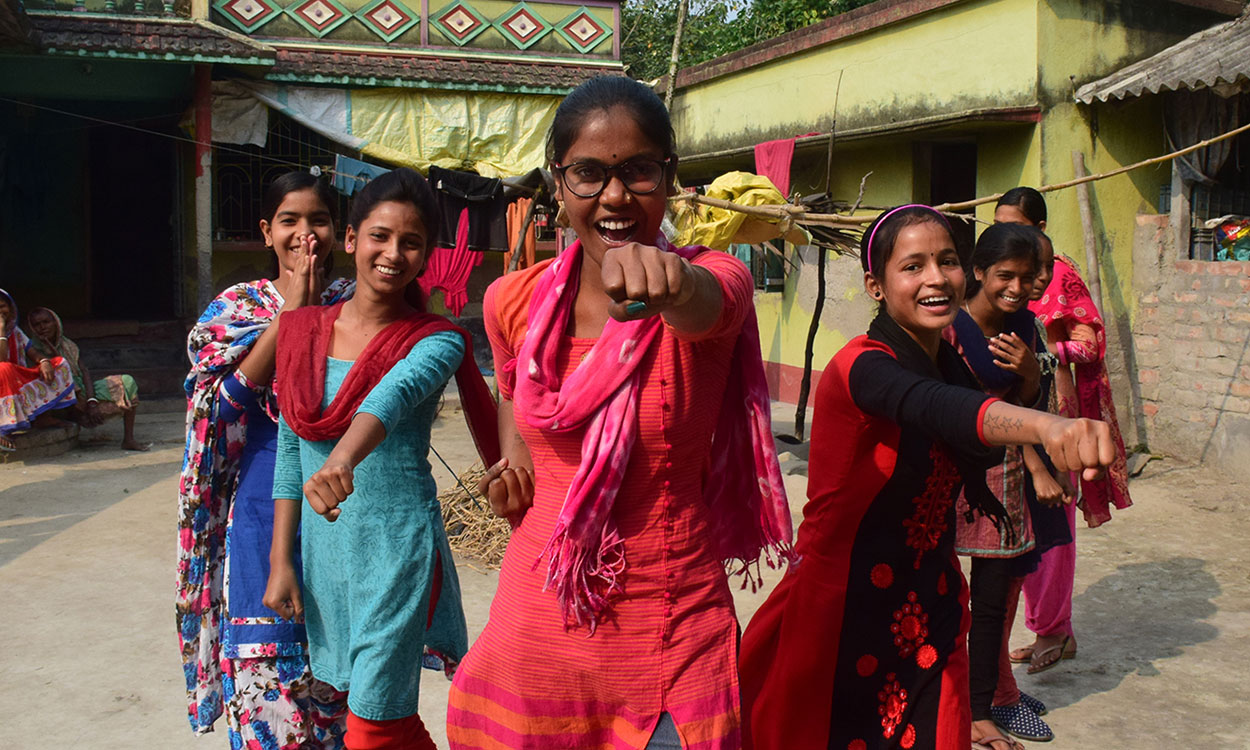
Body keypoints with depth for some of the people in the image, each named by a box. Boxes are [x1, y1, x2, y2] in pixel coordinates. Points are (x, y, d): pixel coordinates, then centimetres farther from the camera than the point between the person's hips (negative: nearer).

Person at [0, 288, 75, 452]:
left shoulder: (14, 331, 11)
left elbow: (33, 352, 9)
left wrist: (44, 362, -15)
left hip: (22, 387, 7)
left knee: (59, 363, -1)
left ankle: (40, 419, -9)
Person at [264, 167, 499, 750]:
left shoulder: (436, 341, -10)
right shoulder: (305, 329, 4)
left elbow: (395, 393, -33)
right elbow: (290, 450, 8)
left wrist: (342, 460, -53)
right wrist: (281, 560, 5)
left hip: (398, 548, -5)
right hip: (321, 547, 5)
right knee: (350, 697, 18)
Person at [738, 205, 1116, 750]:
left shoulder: (952, 363, 3)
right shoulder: (863, 366, -21)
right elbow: (935, 409, -43)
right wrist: (1045, 424, -59)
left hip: (928, 606, 7)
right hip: (846, 616, -6)